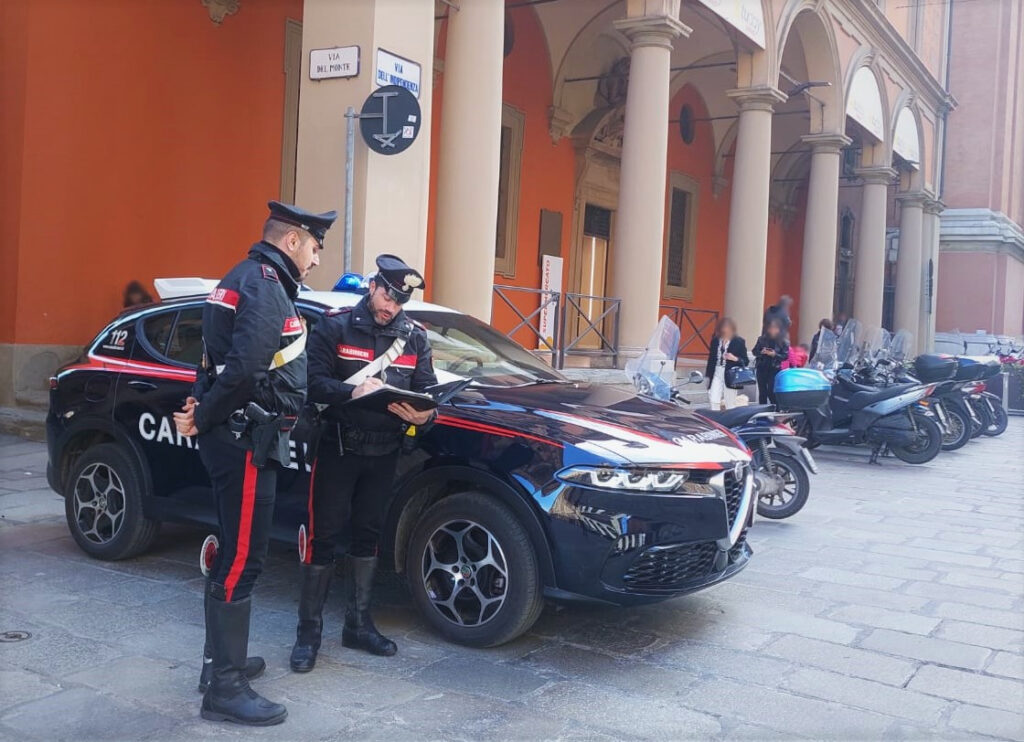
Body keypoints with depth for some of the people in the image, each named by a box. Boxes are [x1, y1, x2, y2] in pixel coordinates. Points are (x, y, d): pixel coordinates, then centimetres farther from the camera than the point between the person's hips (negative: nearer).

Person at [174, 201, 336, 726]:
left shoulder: (247, 279, 18)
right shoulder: (265, 284, -15)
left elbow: (223, 359, 18)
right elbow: (244, 367, -26)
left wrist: (205, 408, 4)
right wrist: (204, 420, -14)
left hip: (239, 438, 10)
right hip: (245, 441, -10)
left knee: (234, 553, 18)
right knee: (242, 558, -6)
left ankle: (222, 660, 30)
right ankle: (224, 689, 1)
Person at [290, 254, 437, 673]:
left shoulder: (414, 338, 8)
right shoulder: (334, 327, -5)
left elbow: (428, 390, 4)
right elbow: (313, 382, -13)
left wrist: (421, 416, -18)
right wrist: (350, 391, -31)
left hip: (384, 453, 5)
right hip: (337, 449, -4)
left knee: (367, 535, 14)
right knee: (323, 536, -2)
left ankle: (358, 624, 26)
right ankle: (308, 630, 10)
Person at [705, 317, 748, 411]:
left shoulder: (739, 341, -1)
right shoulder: (715, 340, 9)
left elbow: (746, 361, -1)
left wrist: (735, 358, -20)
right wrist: (708, 376, 12)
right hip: (717, 374, 3)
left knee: (730, 404, 2)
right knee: (713, 401, -4)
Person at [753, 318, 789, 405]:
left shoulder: (783, 342, -2)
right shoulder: (761, 339, 3)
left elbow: (785, 356, -4)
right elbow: (754, 351, 6)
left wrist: (775, 354, -19)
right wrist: (761, 352, -14)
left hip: (775, 369, -2)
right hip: (762, 368, 2)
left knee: (771, 391, -10)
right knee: (762, 392, 6)